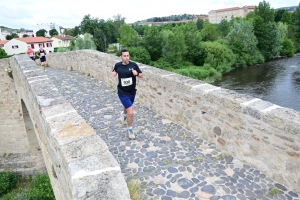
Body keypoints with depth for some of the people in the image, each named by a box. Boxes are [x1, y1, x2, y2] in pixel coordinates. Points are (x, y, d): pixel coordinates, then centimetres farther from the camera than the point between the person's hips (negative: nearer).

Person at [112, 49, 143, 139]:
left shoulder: (133, 65, -10)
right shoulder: (117, 65, -8)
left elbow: (141, 76, -3)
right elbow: (114, 72, 14)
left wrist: (137, 73, -24)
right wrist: (113, 73, -9)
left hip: (132, 92, 3)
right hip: (123, 93, -3)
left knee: (128, 108, 30)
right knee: (131, 112, -13)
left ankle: (124, 114, 67)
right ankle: (130, 129, 12)